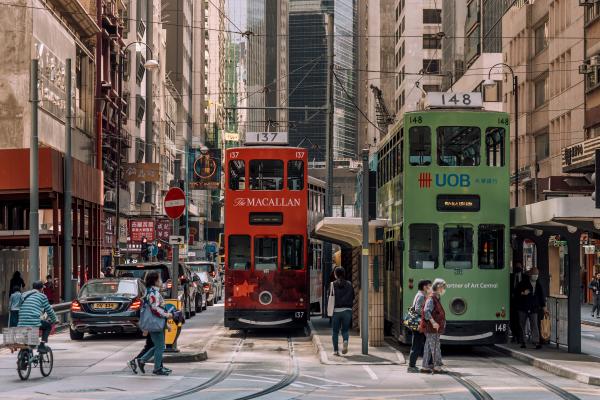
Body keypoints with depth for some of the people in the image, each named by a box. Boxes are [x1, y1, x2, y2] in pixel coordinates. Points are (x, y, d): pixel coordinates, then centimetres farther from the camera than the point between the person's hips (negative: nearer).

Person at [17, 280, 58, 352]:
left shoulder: (24, 295, 23)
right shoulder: (42, 296, 6)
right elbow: (49, 310, 12)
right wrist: (54, 320, 29)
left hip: (21, 324, 6)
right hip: (34, 322, -6)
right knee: (48, 325, 18)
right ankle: (42, 345, 5)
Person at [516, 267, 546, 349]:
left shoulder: (538, 285, 11)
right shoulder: (524, 283, 0)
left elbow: (541, 296, 16)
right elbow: (517, 291, 0)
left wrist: (543, 306, 10)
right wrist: (523, 293, -19)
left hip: (533, 309, 1)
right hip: (523, 308, -1)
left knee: (534, 325, -10)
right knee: (523, 325, 6)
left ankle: (537, 342, -18)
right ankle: (522, 342, 16)